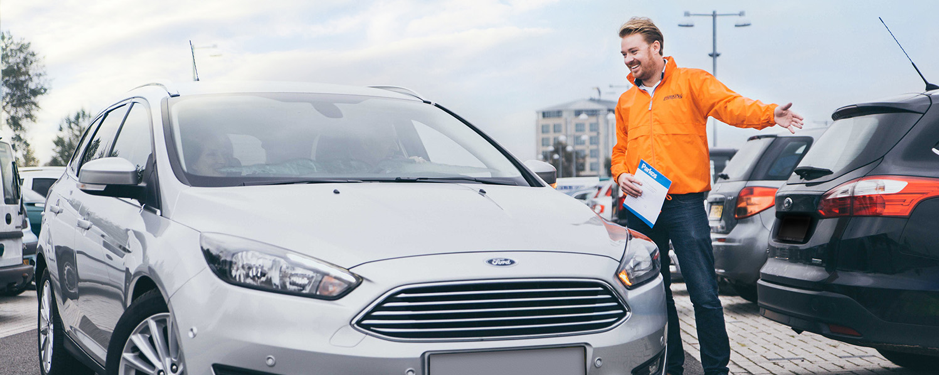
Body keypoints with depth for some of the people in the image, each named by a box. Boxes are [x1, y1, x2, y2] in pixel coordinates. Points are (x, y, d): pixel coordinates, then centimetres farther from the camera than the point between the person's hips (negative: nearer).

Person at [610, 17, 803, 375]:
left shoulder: (691, 82, 3)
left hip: (685, 204, -5)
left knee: (703, 292, -7)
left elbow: (730, 104, -12)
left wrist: (769, 114, -32)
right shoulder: (626, 101, 20)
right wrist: (621, 175, 2)